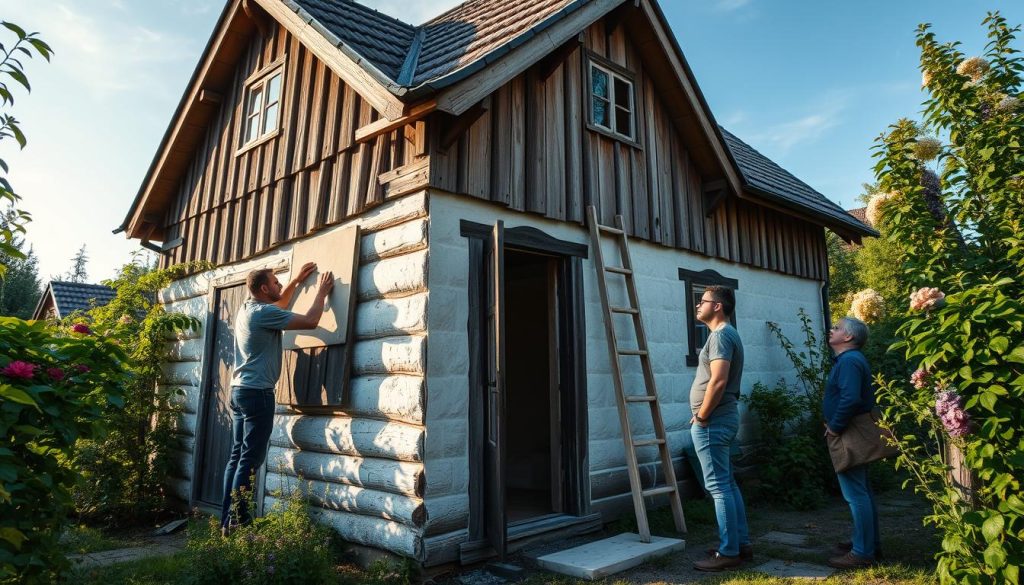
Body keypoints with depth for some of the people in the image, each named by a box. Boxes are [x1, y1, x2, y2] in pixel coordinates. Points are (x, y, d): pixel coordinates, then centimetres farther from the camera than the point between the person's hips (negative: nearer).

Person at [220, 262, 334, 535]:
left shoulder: (247, 308, 13)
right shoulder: (264, 313, -15)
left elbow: (278, 306, 34)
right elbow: (310, 321, -16)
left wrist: (297, 281, 32)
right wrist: (322, 292, -3)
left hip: (239, 389, 10)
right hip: (257, 392, -10)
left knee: (237, 456, 10)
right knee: (250, 459, -6)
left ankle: (227, 520, 14)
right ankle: (237, 522, -4)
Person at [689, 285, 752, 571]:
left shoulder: (720, 335, -15)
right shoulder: (726, 334, 17)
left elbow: (718, 381, -25)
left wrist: (701, 417, -16)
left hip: (712, 422, -10)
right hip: (722, 419, 10)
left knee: (718, 486, -4)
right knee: (727, 484, 15)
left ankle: (728, 553, 3)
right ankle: (741, 544, 24)